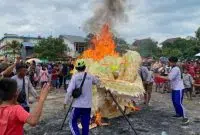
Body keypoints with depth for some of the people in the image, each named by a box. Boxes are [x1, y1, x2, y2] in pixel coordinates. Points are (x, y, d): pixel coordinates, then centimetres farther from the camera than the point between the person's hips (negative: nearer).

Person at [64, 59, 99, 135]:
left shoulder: (75, 77, -10)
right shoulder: (90, 77, -1)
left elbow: (69, 91, -14)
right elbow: (97, 81, 20)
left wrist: (65, 102, -3)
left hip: (77, 105, -3)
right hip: (87, 105, 3)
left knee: (73, 122, 13)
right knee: (85, 124, 12)